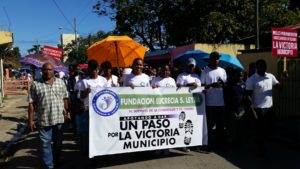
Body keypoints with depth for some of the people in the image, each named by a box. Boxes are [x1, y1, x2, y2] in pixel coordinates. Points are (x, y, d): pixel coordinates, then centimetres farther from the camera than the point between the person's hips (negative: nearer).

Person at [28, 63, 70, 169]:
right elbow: (31, 103, -2)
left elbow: (65, 99, 10)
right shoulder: (36, 85, -3)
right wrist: (30, 119, -4)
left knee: (58, 142, 15)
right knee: (45, 143, 6)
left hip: (59, 118, 2)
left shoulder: (60, 82, 4)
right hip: (44, 120, -2)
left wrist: (67, 112, 10)